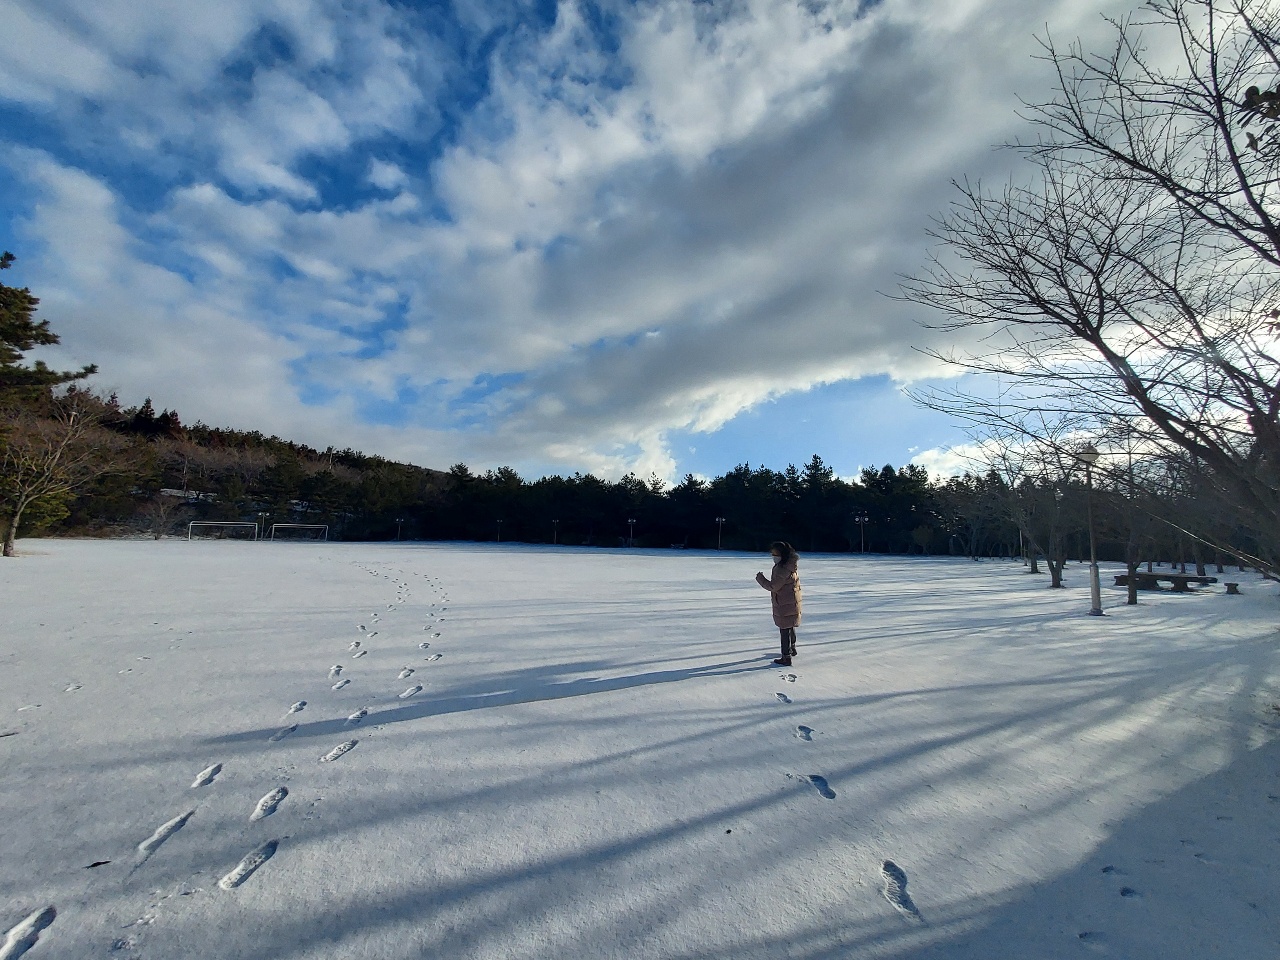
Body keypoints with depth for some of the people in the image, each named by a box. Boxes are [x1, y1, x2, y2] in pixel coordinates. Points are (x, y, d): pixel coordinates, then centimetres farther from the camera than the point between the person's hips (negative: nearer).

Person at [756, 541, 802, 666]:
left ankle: (786, 658, 8)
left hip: (784, 604, -10)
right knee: (790, 626, 26)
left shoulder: (782, 569, -27)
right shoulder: (790, 564, 4)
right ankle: (792, 649, 44)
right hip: (793, 601, 10)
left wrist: (760, 578, -9)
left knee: (785, 629, 0)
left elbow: (773, 587, -22)